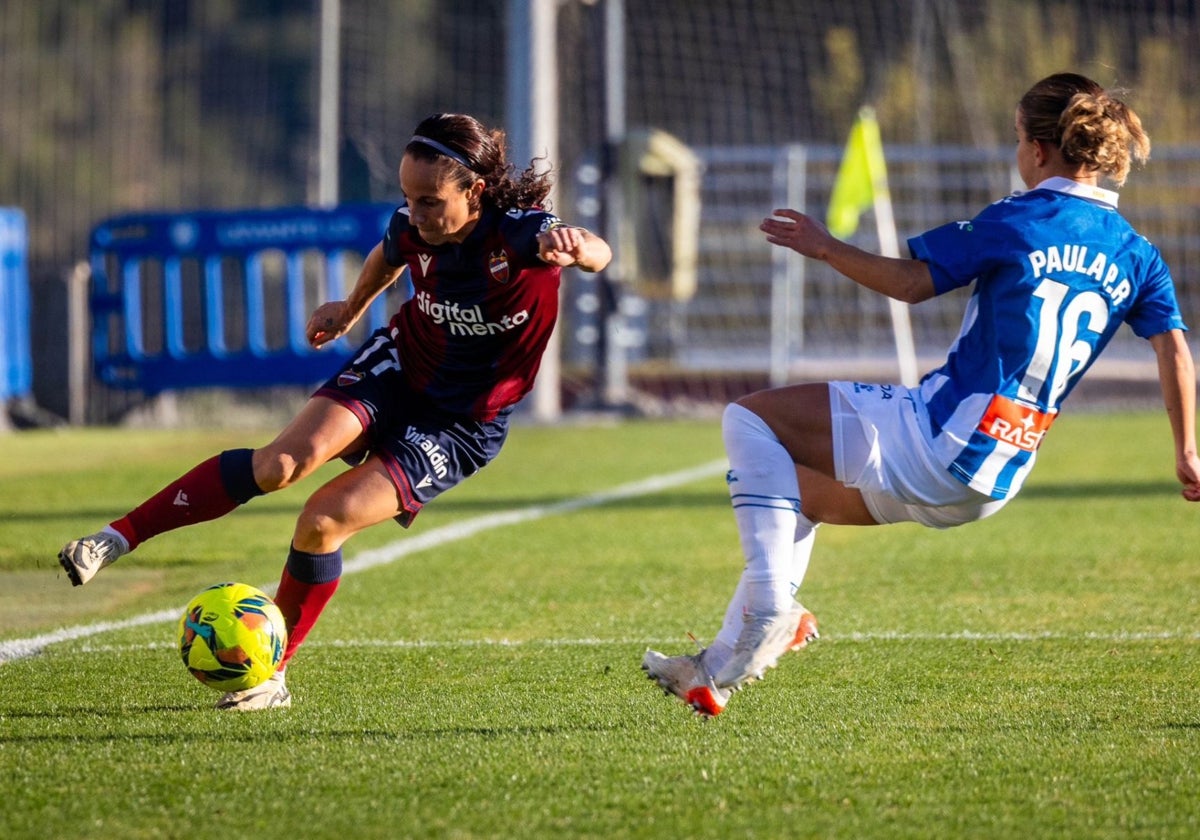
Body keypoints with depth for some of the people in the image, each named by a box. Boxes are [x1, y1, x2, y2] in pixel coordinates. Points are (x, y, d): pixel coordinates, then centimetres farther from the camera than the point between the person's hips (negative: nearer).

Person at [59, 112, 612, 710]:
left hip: (461, 426, -4)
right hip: (396, 367, 4)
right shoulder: (412, 230, -11)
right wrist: (351, 308, 29)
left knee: (323, 521, -17)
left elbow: (597, 254, -47)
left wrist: (576, 249, -70)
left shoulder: (517, 234, -27)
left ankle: (272, 676, 3)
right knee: (284, 462, -23)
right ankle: (116, 539, -17)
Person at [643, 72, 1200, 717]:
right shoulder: (1136, 257, 8)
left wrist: (826, 248, 7)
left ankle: (770, 603, -13)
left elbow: (909, 282, -5)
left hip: (933, 440, -8)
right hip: (991, 486, 8)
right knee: (789, 492, 27)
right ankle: (723, 664, 22)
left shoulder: (1017, 222, -7)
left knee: (749, 421, 3)